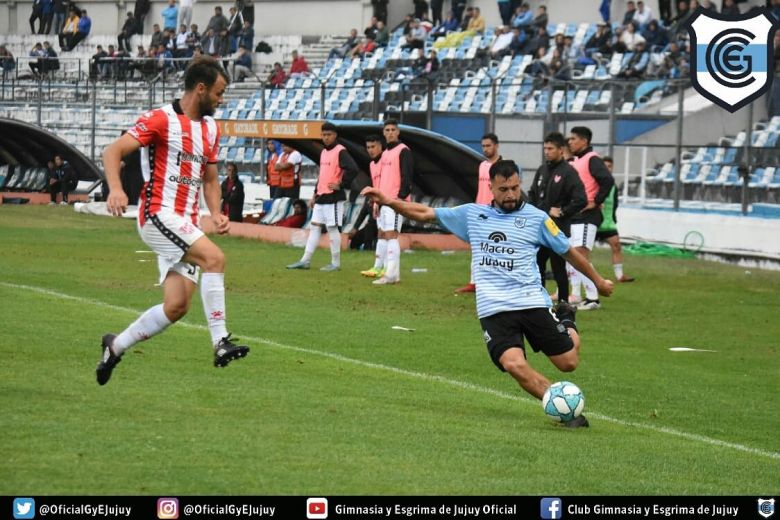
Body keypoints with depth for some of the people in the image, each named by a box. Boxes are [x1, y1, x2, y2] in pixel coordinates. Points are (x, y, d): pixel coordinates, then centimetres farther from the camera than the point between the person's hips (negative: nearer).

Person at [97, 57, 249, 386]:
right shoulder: (161, 120, -8)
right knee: (214, 258, -26)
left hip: (186, 225, 8)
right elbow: (112, 151, -13)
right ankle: (220, 343, -27)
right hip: (159, 214, -8)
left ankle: (115, 347, 18)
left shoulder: (211, 129, 16)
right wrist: (116, 189, -30)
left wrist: (215, 212, 5)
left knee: (177, 306, 0)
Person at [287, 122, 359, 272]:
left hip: (333, 198, -9)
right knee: (315, 227, 8)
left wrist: (341, 185, -17)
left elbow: (353, 169, -23)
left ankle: (335, 263, 4)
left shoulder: (340, 151, -11)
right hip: (321, 197, 9)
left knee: (332, 228, -4)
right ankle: (305, 261, 10)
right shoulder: (324, 152, 16)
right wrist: (315, 194, 20)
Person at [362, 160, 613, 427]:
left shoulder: (536, 217, 5)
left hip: (532, 303, 0)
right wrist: (388, 201, 0)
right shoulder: (473, 214, 11)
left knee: (568, 363, 0)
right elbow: (425, 213, 13)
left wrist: (598, 281, 22)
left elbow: (568, 251, 16)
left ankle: (566, 322, 34)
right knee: (514, 365, -24)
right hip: (494, 311, 0)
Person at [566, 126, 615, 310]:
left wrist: (595, 202, -18)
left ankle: (593, 298, -12)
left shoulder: (592, 160, -11)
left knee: (581, 255, -14)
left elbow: (607, 180, -24)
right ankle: (575, 296, 16)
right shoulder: (574, 161, 17)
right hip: (572, 216, 9)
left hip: (586, 216, -9)